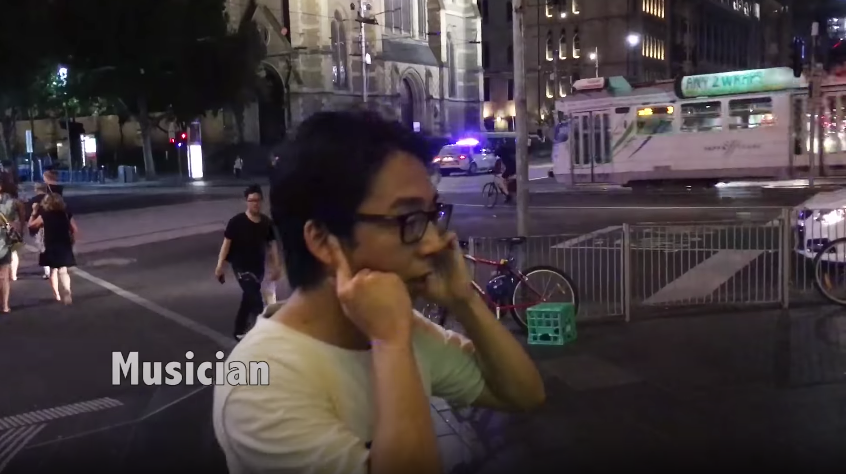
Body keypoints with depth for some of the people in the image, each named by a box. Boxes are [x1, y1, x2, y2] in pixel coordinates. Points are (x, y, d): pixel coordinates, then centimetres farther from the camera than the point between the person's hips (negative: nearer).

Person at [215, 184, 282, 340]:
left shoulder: (266, 222, -1)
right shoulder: (237, 222, -14)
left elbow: (272, 244, 5)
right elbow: (227, 242, -10)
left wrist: (275, 266, 2)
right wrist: (220, 265, -13)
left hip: (258, 267, 6)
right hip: (242, 267, -6)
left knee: (248, 298, 18)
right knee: (256, 300, -15)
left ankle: (240, 331, 35)